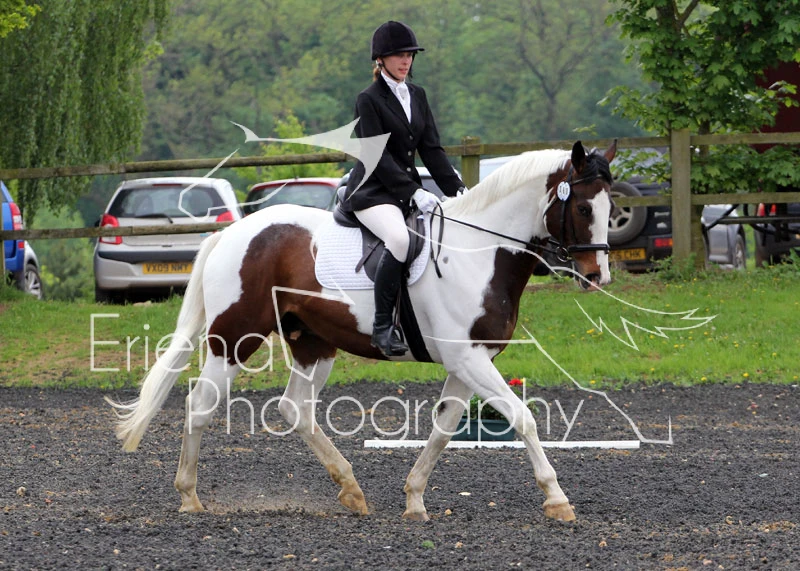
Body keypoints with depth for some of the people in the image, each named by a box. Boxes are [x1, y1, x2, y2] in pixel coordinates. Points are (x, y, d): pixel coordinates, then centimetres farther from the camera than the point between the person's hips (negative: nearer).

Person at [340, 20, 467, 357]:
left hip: (409, 189, 7)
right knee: (399, 238, -36)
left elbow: (431, 149, 12)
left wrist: (457, 190, 0)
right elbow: (378, 157, -14)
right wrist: (414, 193, -23)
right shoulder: (369, 100, -6)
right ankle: (383, 326, -31)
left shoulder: (417, 96, 14)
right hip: (372, 191, -7)